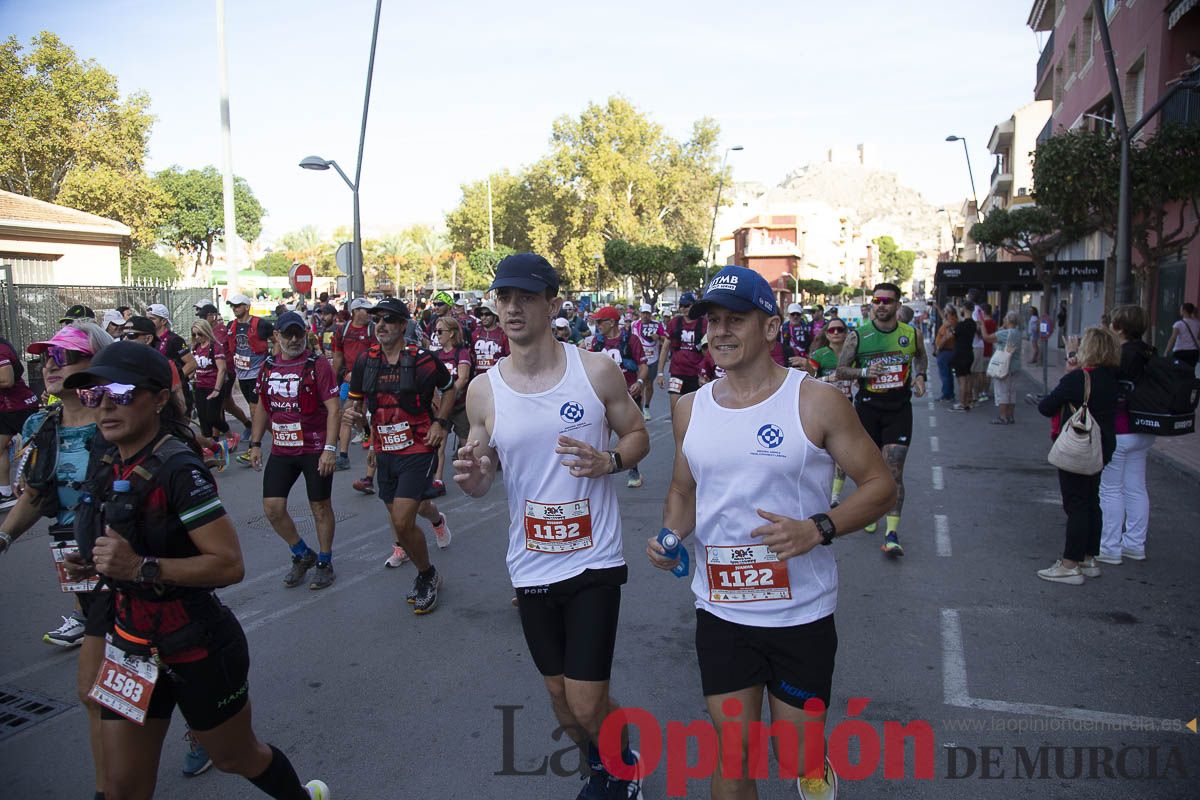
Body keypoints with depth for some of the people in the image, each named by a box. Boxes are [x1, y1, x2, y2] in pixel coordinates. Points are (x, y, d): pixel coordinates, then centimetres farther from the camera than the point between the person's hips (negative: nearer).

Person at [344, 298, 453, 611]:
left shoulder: (421, 360, -13)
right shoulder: (366, 360, 0)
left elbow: (449, 388, 4)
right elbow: (354, 399, 11)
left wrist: (441, 422, -7)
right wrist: (350, 411, -12)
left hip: (418, 448, -6)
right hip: (384, 451, 6)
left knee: (402, 522, -15)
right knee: (396, 512, 20)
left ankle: (427, 576, 12)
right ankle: (434, 516, 57)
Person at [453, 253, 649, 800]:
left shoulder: (597, 370, -9)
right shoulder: (483, 391, -3)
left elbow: (638, 436, 3)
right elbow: (481, 480, 5)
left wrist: (609, 461, -19)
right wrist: (471, 478, -19)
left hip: (594, 560, -3)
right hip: (531, 565, 3)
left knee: (588, 703, -2)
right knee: (559, 696, 18)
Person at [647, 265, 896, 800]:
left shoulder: (816, 401, -10)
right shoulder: (691, 409, 3)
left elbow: (880, 486, -6)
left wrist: (819, 529, -23)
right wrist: (670, 534, -5)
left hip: (802, 614, -3)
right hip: (720, 612, 3)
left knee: (794, 754, 10)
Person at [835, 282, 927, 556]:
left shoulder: (911, 334, 2)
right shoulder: (857, 336, -3)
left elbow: (921, 357, 23)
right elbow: (841, 370, 1)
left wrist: (919, 375, 3)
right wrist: (864, 372, -17)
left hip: (899, 408, 0)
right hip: (867, 407, 0)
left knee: (894, 471, -8)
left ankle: (892, 534, -9)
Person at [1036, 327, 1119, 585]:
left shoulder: (1077, 379, -21)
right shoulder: (1110, 378, 2)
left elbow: (1045, 407, -15)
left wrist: (1067, 376, -2)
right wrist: (1074, 355, 20)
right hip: (1102, 447, 8)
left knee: (1076, 505, -3)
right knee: (1091, 503, 16)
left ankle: (1071, 565, 3)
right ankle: (1089, 559, 26)